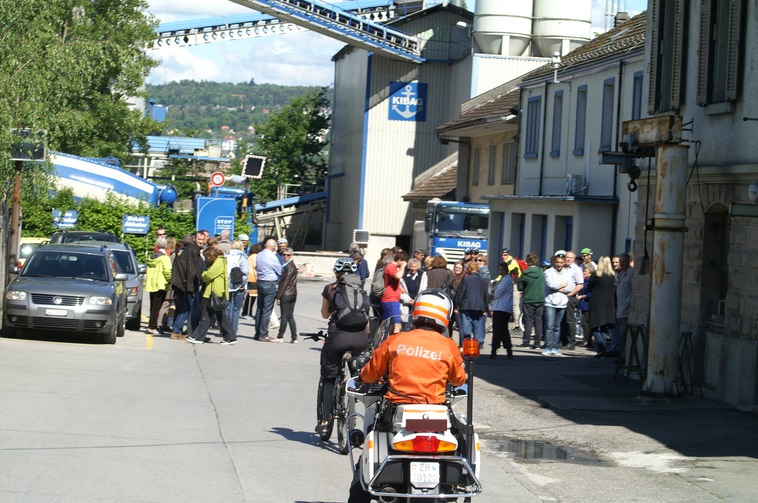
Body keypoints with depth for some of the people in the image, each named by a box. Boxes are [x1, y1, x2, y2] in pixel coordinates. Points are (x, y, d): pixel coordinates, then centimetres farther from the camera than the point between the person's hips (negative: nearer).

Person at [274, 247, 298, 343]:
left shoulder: (289, 266, -14)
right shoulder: (294, 265, 14)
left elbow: (285, 282, -17)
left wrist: (279, 295, -15)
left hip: (286, 294, -9)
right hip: (293, 294, 9)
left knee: (284, 316, -4)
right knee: (290, 316, 10)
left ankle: (280, 337, 0)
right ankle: (294, 338, 8)